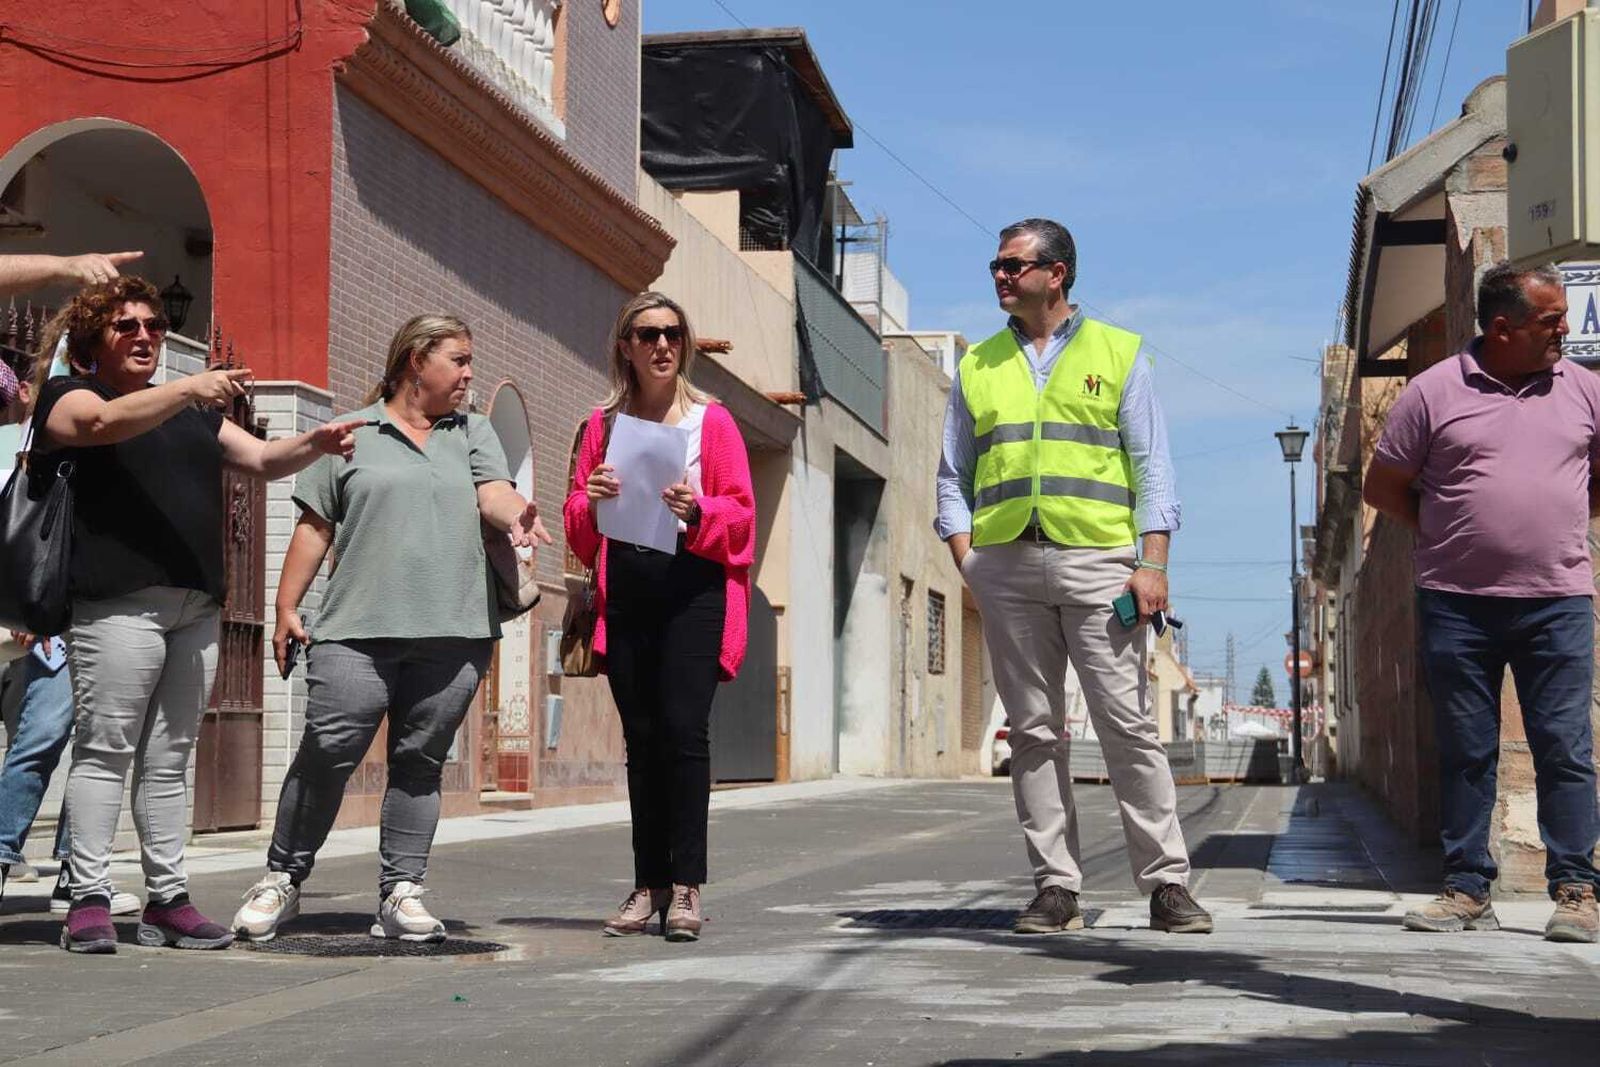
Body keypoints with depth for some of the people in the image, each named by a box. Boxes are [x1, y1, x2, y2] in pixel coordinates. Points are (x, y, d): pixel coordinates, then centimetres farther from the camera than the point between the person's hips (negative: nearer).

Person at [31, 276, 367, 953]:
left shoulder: (193, 413, 27)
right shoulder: (68, 395, 8)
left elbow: (263, 460, 21)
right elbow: (104, 422, -15)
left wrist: (316, 443, 1)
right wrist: (189, 389, -26)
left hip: (198, 607, 6)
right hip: (118, 601, -6)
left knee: (168, 759, 5)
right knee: (105, 749, -9)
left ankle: (168, 899, 6)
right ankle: (88, 900, -9)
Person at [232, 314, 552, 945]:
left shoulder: (473, 433, 18)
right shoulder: (352, 435, 10)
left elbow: (493, 492, 0)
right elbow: (315, 526, 9)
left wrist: (518, 516, -22)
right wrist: (287, 606, 2)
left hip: (452, 633, 3)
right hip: (357, 630, -2)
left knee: (420, 763, 4)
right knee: (326, 755, -8)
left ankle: (401, 894, 9)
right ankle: (282, 880, 8)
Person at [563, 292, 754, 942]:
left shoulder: (712, 420, 7)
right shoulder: (604, 423, 14)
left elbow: (742, 513, 3)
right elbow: (576, 526, 14)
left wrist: (698, 513, -17)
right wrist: (590, 501, -8)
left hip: (693, 588, -3)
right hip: (625, 591, 3)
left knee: (683, 726, -13)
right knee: (641, 737, 4)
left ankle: (686, 888, -11)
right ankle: (650, 885, 9)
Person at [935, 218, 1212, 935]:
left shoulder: (1118, 353, 11)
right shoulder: (977, 366, 18)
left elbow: (1151, 469, 6)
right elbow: (954, 478, 19)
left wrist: (1153, 563, -5)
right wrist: (966, 559, 4)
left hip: (1097, 560, -3)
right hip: (1006, 564, 3)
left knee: (1129, 724, -7)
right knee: (1033, 732, 2)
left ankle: (1167, 884, -4)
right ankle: (1056, 887, 6)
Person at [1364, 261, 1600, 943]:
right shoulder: (1435, 390, 1)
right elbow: (1382, 488, 8)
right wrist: (1451, 533, 4)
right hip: (1458, 602, -1)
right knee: (1466, 753, 5)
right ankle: (1467, 889, 11)